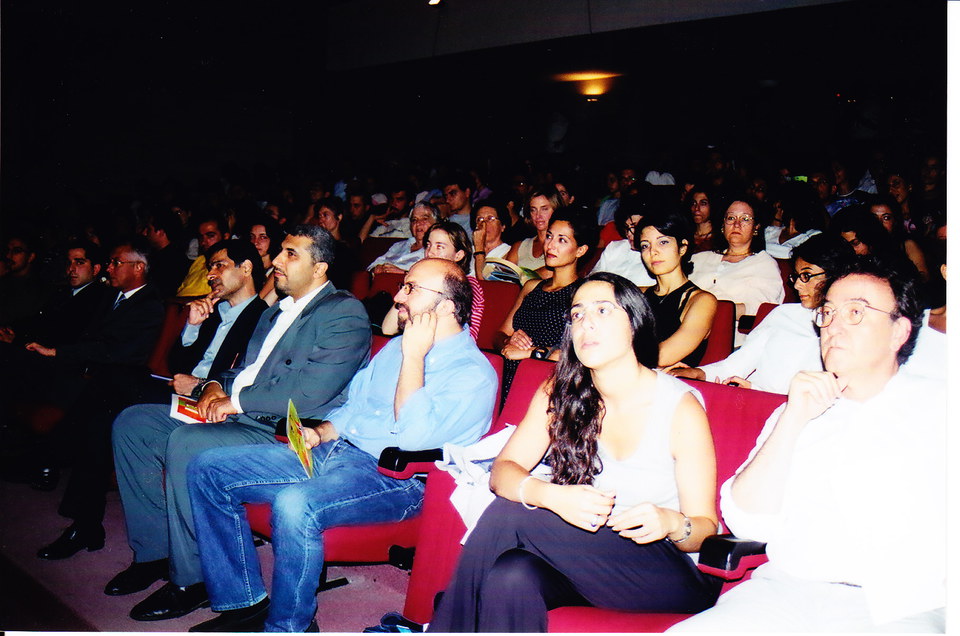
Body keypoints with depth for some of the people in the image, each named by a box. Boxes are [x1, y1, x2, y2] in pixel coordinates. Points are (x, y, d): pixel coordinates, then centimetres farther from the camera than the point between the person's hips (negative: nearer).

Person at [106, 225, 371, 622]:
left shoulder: (344, 313, -9)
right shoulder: (275, 312, 21)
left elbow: (311, 391, -21)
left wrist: (236, 401, -14)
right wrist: (214, 388, 2)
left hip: (289, 434, -10)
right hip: (234, 414, 10)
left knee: (186, 443, -30)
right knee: (131, 424, 3)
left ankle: (191, 581, -14)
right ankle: (154, 549, 9)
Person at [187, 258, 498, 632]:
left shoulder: (474, 374, -10)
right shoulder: (395, 347, 17)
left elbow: (413, 437, -23)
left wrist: (414, 356, -18)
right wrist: (319, 433, 5)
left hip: (396, 479, -8)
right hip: (337, 450, 9)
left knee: (295, 505, -36)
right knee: (209, 469, 0)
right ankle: (244, 603, 4)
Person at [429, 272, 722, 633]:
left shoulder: (681, 407, -9)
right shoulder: (559, 393, 2)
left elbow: (706, 528, -5)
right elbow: (503, 470, -7)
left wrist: (671, 522, -29)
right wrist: (551, 496, -29)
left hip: (668, 574, -3)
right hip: (588, 560, 3)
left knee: (510, 514, -25)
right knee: (509, 576, -33)